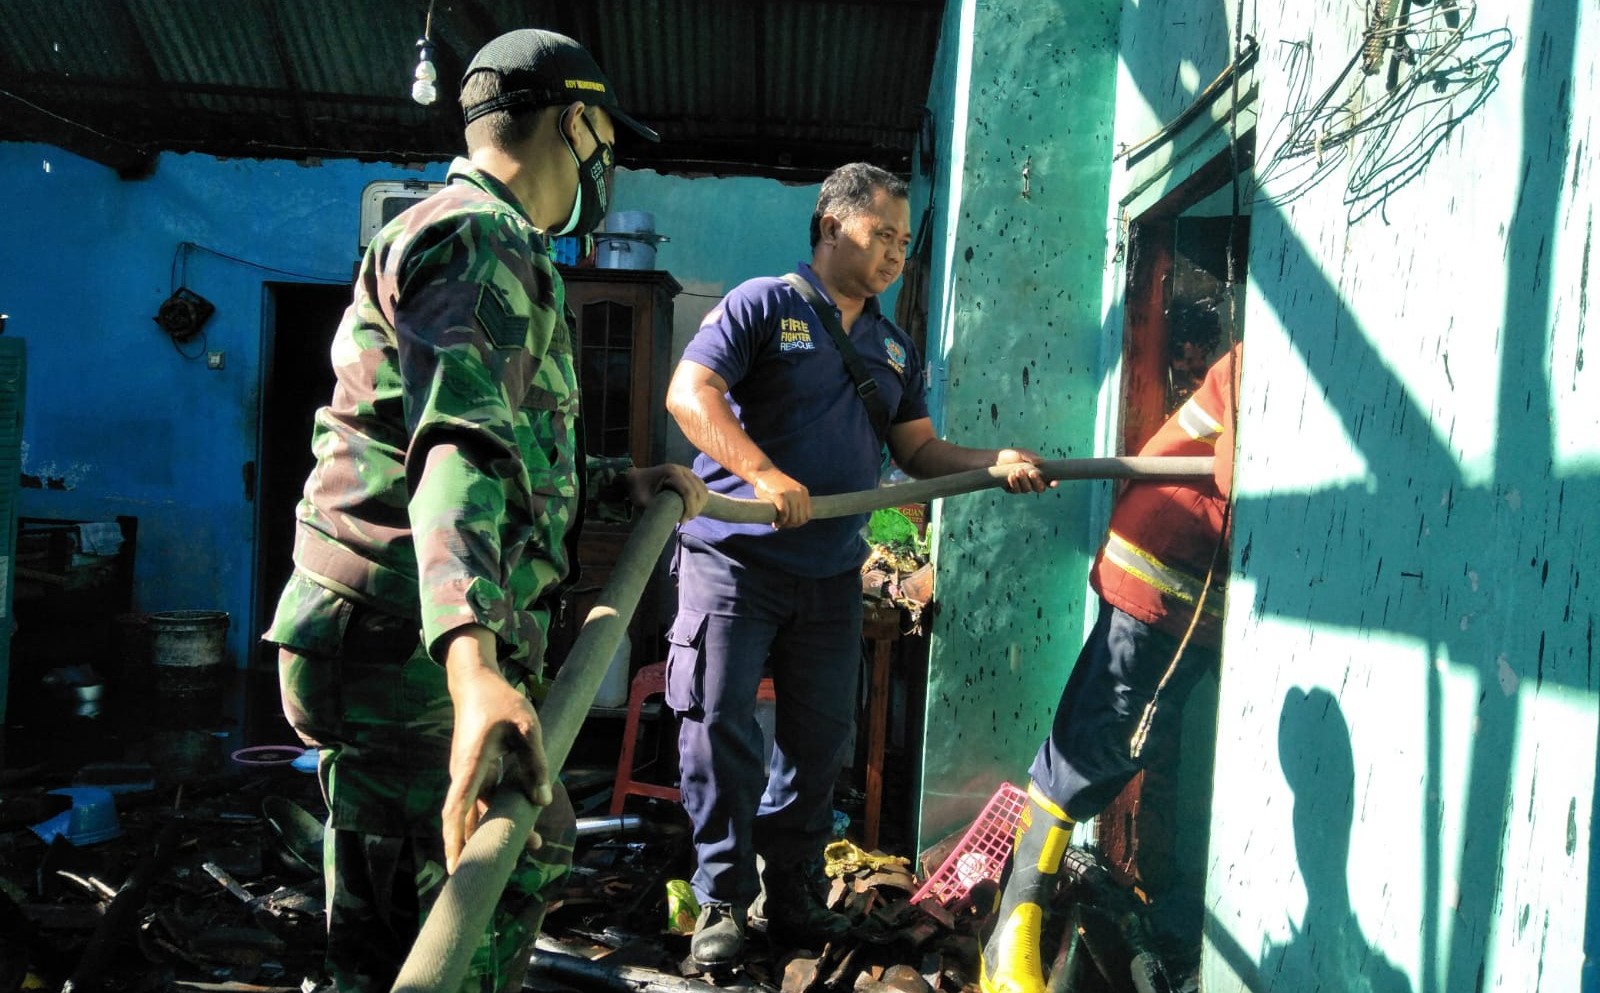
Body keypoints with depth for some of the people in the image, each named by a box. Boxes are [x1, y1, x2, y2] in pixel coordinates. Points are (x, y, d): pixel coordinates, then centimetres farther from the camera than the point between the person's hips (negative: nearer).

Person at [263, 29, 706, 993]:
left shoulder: (490, 246, 23)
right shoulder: (480, 238, -13)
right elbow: (463, 450, -32)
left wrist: (619, 483, 24)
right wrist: (476, 668, -45)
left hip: (408, 649, 11)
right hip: (413, 654, -11)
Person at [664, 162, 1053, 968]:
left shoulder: (894, 348, 16)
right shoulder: (762, 304, -3)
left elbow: (920, 451, 13)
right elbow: (689, 393, -15)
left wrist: (996, 464, -5)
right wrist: (765, 475, -26)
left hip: (831, 575, 6)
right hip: (735, 557, -5)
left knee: (819, 737, 11)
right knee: (721, 728, -3)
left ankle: (790, 894, 26)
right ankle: (723, 900, 13)